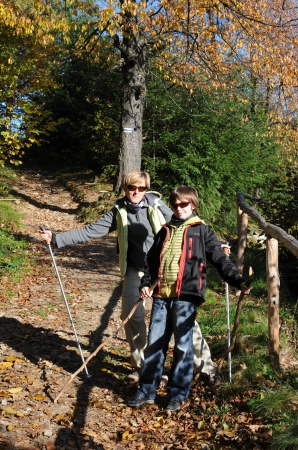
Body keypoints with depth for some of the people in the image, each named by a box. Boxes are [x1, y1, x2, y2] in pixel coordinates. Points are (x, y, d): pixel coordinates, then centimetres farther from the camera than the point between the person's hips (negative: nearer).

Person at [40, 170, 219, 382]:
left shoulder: (156, 205, -4)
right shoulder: (119, 212, 1)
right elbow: (90, 231, 1)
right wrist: (56, 238, -4)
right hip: (135, 271, 2)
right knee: (132, 316, 2)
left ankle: (205, 363, 15)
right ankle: (140, 365, 24)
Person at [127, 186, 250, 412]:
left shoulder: (202, 231, 2)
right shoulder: (165, 231, 16)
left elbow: (221, 259, -4)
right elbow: (152, 260, 19)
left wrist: (239, 281, -16)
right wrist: (146, 283, 6)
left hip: (186, 296, -4)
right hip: (161, 295, 4)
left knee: (183, 346, 4)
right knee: (154, 343, 9)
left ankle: (179, 394, 17)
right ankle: (147, 390, 20)